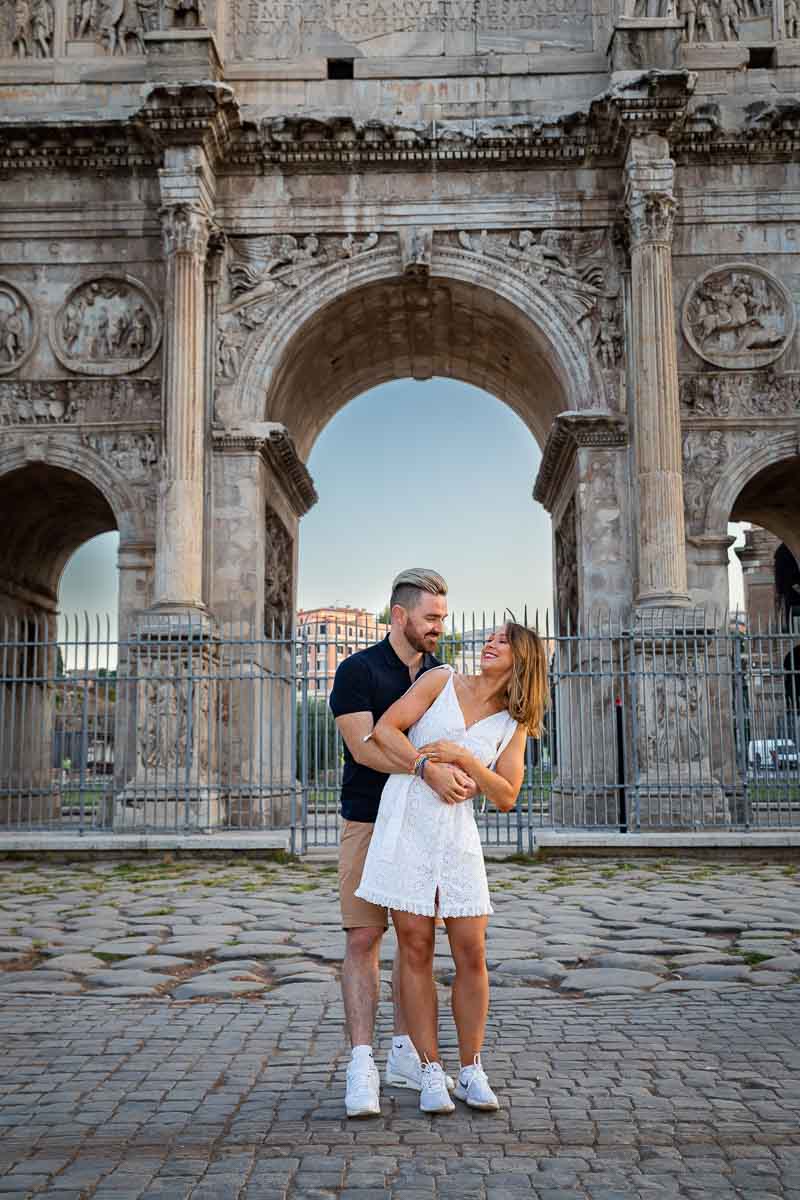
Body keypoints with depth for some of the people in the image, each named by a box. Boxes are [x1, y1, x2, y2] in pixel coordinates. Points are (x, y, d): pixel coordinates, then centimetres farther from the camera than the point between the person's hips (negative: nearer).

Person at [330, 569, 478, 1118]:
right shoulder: (358, 671, -6)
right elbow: (365, 745, -18)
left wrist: (468, 778, -10)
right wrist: (428, 769, -30)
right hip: (370, 822, -5)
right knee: (363, 939, -6)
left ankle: (406, 1054, 17)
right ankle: (362, 1065, -4)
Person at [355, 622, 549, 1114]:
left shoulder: (514, 725, 9)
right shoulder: (441, 680, 4)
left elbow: (506, 798, 1)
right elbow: (384, 730, -3)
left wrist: (463, 757, -13)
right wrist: (428, 771, -15)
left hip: (457, 832, 2)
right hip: (406, 821, -2)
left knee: (472, 953, 0)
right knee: (416, 948, -1)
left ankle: (472, 1074, 15)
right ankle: (432, 1074, 8)